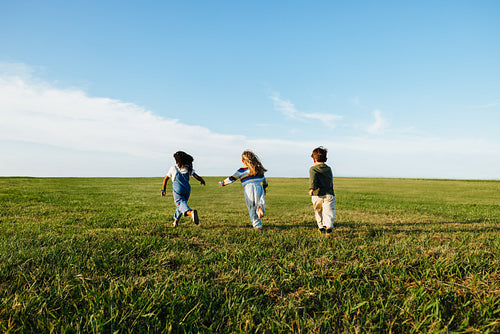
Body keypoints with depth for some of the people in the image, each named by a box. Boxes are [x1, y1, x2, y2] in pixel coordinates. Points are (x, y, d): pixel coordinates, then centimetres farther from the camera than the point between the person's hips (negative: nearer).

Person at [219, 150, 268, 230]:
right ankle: (260, 208, -30)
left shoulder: (242, 170, 2)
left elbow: (232, 179, 5)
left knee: (252, 208, 9)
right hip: (259, 188, 2)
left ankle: (257, 225, 8)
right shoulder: (258, 167, 14)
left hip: (248, 189, -2)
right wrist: (264, 187, 41)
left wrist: (222, 183, 20)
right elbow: (264, 179, 25)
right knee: (259, 202, 5)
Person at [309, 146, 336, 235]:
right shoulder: (329, 169, 16)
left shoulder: (313, 169, 2)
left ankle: (321, 227, 25)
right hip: (329, 194, 2)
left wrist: (311, 188, -30)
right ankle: (329, 226, -30)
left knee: (318, 212, 18)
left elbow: (313, 178, -18)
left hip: (317, 195, -1)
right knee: (328, 212, -8)